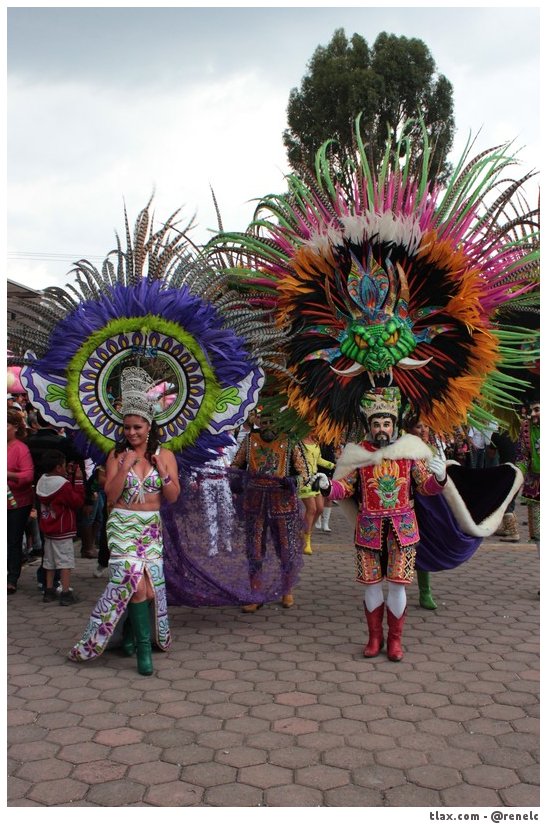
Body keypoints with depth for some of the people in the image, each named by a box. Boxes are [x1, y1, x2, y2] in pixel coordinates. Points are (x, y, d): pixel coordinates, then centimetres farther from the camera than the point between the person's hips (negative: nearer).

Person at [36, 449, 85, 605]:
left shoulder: (42, 481, 3)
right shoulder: (63, 485, -20)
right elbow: (78, 501, -17)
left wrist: (68, 475, 7)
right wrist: (78, 480, -13)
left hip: (47, 528, 8)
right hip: (63, 531, -8)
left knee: (49, 561, 16)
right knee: (65, 561, -2)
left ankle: (49, 591, 22)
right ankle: (66, 593, -1)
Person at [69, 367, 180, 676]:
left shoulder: (165, 455, 1)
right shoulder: (117, 455, -2)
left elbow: (173, 497, -1)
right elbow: (110, 496, -6)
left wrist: (163, 471, -16)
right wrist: (125, 467, -17)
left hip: (152, 525, 2)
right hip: (123, 524, -2)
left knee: (140, 579, 1)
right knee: (135, 577, -18)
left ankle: (130, 632, 28)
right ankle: (144, 646, -11)